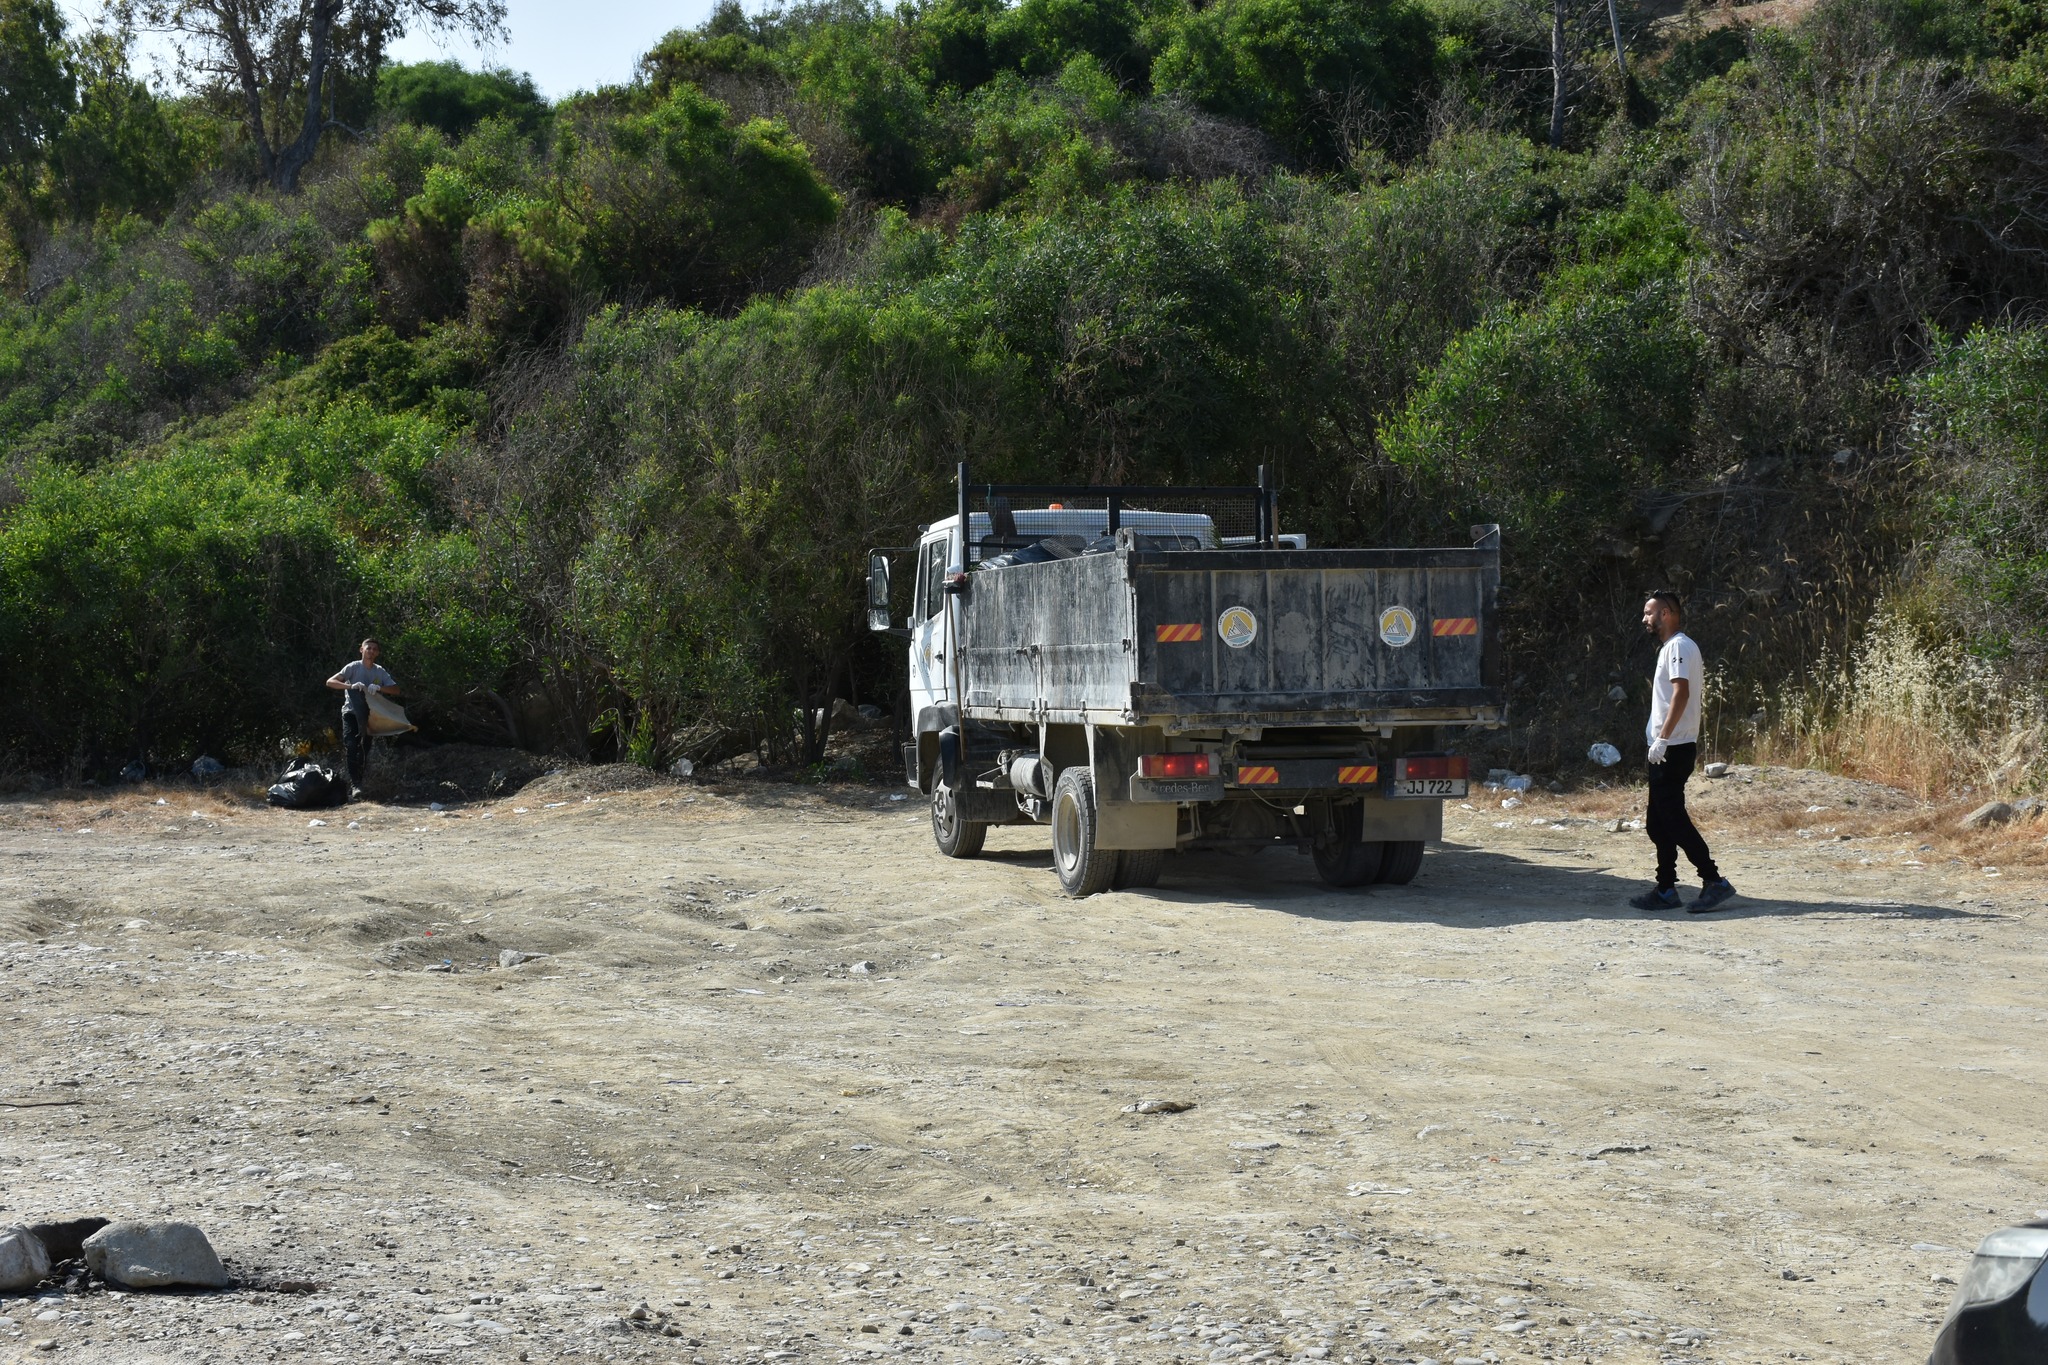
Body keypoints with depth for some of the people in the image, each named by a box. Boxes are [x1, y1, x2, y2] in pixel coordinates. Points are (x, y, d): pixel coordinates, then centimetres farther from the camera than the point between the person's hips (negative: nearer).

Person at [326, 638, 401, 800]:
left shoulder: (380, 672, 6)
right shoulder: (353, 668, -5)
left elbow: (396, 690, -2)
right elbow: (330, 682, -14)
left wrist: (379, 687, -22)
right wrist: (351, 686, -31)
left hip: (368, 715, 4)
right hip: (350, 712, -4)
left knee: (364, 749, 4)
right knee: (351, 746, -21)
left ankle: (356, 784, 14)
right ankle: (355, 785, -26)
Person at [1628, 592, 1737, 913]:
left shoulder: (1679, 646, -11)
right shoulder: (1669, 647, 20)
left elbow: (1681, 693, -23)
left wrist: (1663, 738, -27)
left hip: (1673, 749, -10)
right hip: (1666, 750, 10)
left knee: (1672, 819, -12)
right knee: (1658, 823, 10)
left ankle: (1715, 882, -11)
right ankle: (1665, 890, 13)